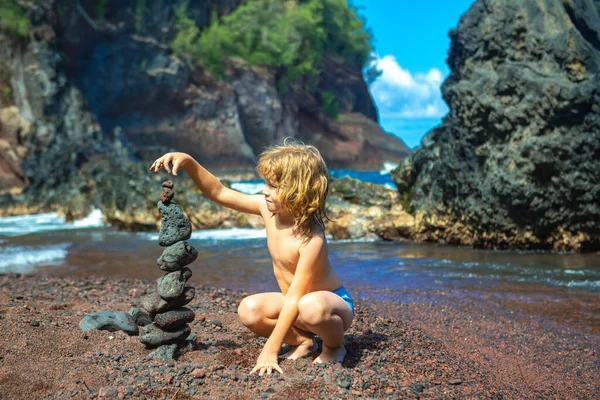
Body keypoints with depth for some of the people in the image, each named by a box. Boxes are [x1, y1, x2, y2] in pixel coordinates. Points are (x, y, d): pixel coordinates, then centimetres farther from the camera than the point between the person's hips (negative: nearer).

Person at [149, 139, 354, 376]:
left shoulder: (312, 239, -32)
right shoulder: (267, 208, -11)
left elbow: (294, 298, -32)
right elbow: (219, 193, -4)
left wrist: (270, 350, -31)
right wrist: (188, 162, -18)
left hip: (335, 303, -6)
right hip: (296, 303, 6)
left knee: (311, 307, -41)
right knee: (249, 310, -18)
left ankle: (334, 346, -6)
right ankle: (304, 340, 4)